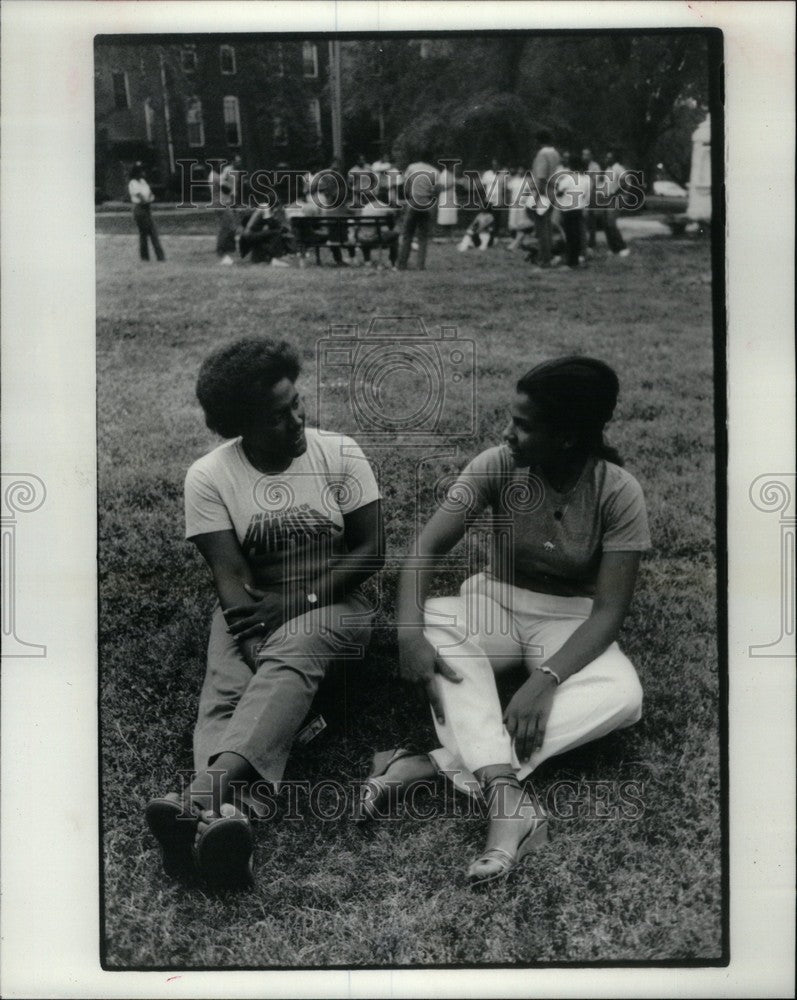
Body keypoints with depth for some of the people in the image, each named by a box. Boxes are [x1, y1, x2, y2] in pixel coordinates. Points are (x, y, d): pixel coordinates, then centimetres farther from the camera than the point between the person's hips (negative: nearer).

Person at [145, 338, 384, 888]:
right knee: (225, 692, -30)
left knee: (290, 657, -35)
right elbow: (230, 574, -8)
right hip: (252, 608, 2)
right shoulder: (208, 476, -3)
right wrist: (257, 615, -27)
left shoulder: (339, 454, -2)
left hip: (332, 603, -1)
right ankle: (226, 813, -58)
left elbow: (371, 550, -5)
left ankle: (202, 796, -56)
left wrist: (295, 601, -16)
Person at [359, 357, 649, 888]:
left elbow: (610, 607, -20)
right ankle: (506, 791, -43)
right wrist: (410, 631, -36)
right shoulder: (497, 466, -13)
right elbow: (428, 547, -18)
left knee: (623, 696, -32)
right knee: (433, 623, -31)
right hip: (495, 603, 2)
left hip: (571, 621, -1)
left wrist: (546, 679, -35)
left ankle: (428, 765, -38)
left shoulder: (617, 491, -18)